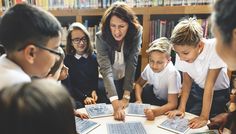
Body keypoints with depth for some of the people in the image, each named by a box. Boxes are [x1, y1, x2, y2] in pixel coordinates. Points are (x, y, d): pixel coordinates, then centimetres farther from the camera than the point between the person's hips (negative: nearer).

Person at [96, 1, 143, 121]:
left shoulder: (136, 34, -22)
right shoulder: (101, 37, -26)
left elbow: (132, 64, -25)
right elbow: (106, 69, -34)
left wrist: (126, 96, -31)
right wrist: (115, 103, -43)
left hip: (129, 80, 1)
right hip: (108, 82, -1)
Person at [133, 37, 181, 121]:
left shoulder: (172, 74, -32)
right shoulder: (149, 67, -18)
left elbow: (172, 104, -34)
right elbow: (138, 84, -1)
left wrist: (154, 112, -51)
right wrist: (139, 100, -18)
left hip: (166, 104, -6)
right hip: (155, 96, 6)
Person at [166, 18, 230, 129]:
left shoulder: (214, 49, -33)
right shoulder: (183, 53, -21)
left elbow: (209, 85, -29)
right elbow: (186, 82, -10)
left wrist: (204, 117, -27)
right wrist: (181, 108, -18)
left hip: (219, 93, -3)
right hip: (197, 90, 3)